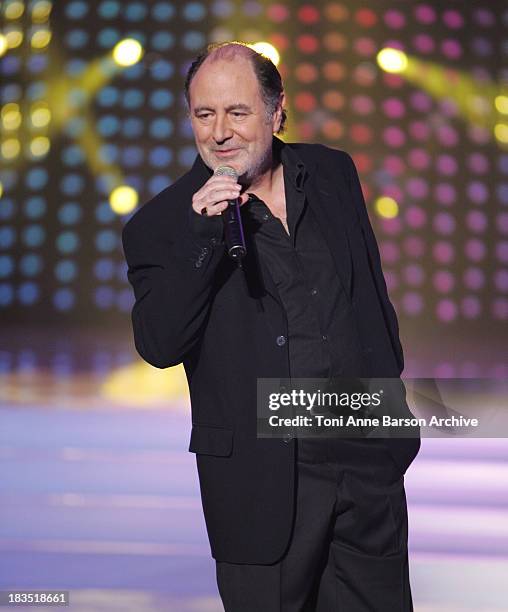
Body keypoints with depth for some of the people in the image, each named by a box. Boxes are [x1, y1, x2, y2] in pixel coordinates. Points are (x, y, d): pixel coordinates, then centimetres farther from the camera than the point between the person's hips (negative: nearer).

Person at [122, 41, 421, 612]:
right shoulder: (162, 223, -7)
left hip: (369, 461, 4)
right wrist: (202, 239, -26)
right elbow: (159, 346, -17)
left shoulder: (333, 172, 5)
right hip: (263, 481, -3)